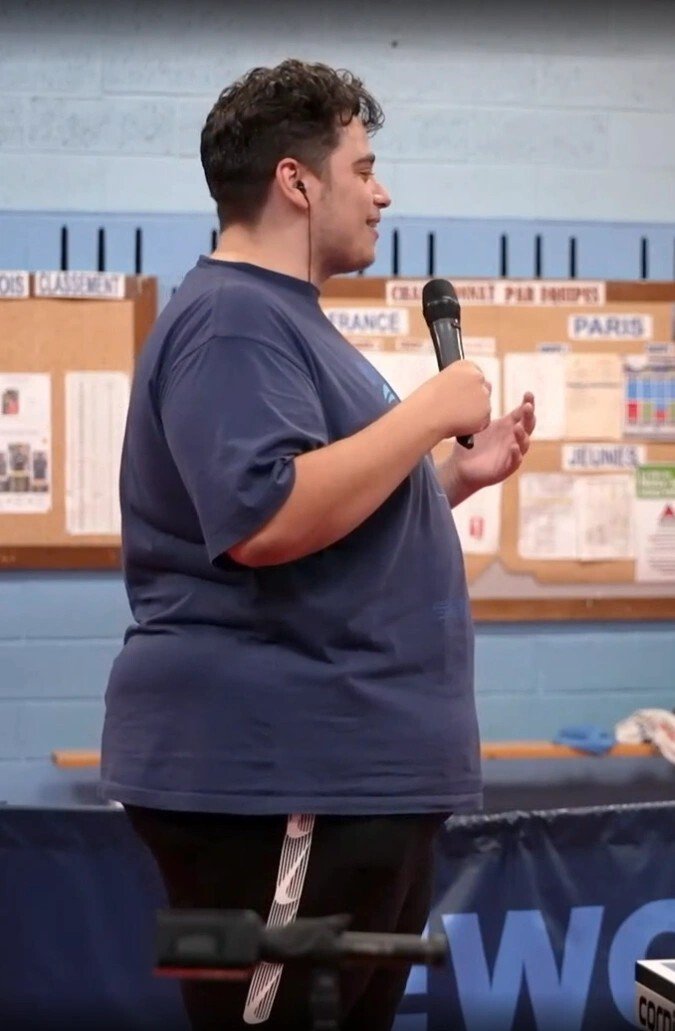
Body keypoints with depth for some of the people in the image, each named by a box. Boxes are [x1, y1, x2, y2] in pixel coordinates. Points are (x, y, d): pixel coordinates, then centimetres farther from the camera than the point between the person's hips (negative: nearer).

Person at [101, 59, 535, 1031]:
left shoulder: (287, 320, 19)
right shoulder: (233, 320, -14)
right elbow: (267, 520, -28)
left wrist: (457, 476, 15)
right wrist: (427, 413, -18)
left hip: (349, 771, 11)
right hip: (276, 779, -11)